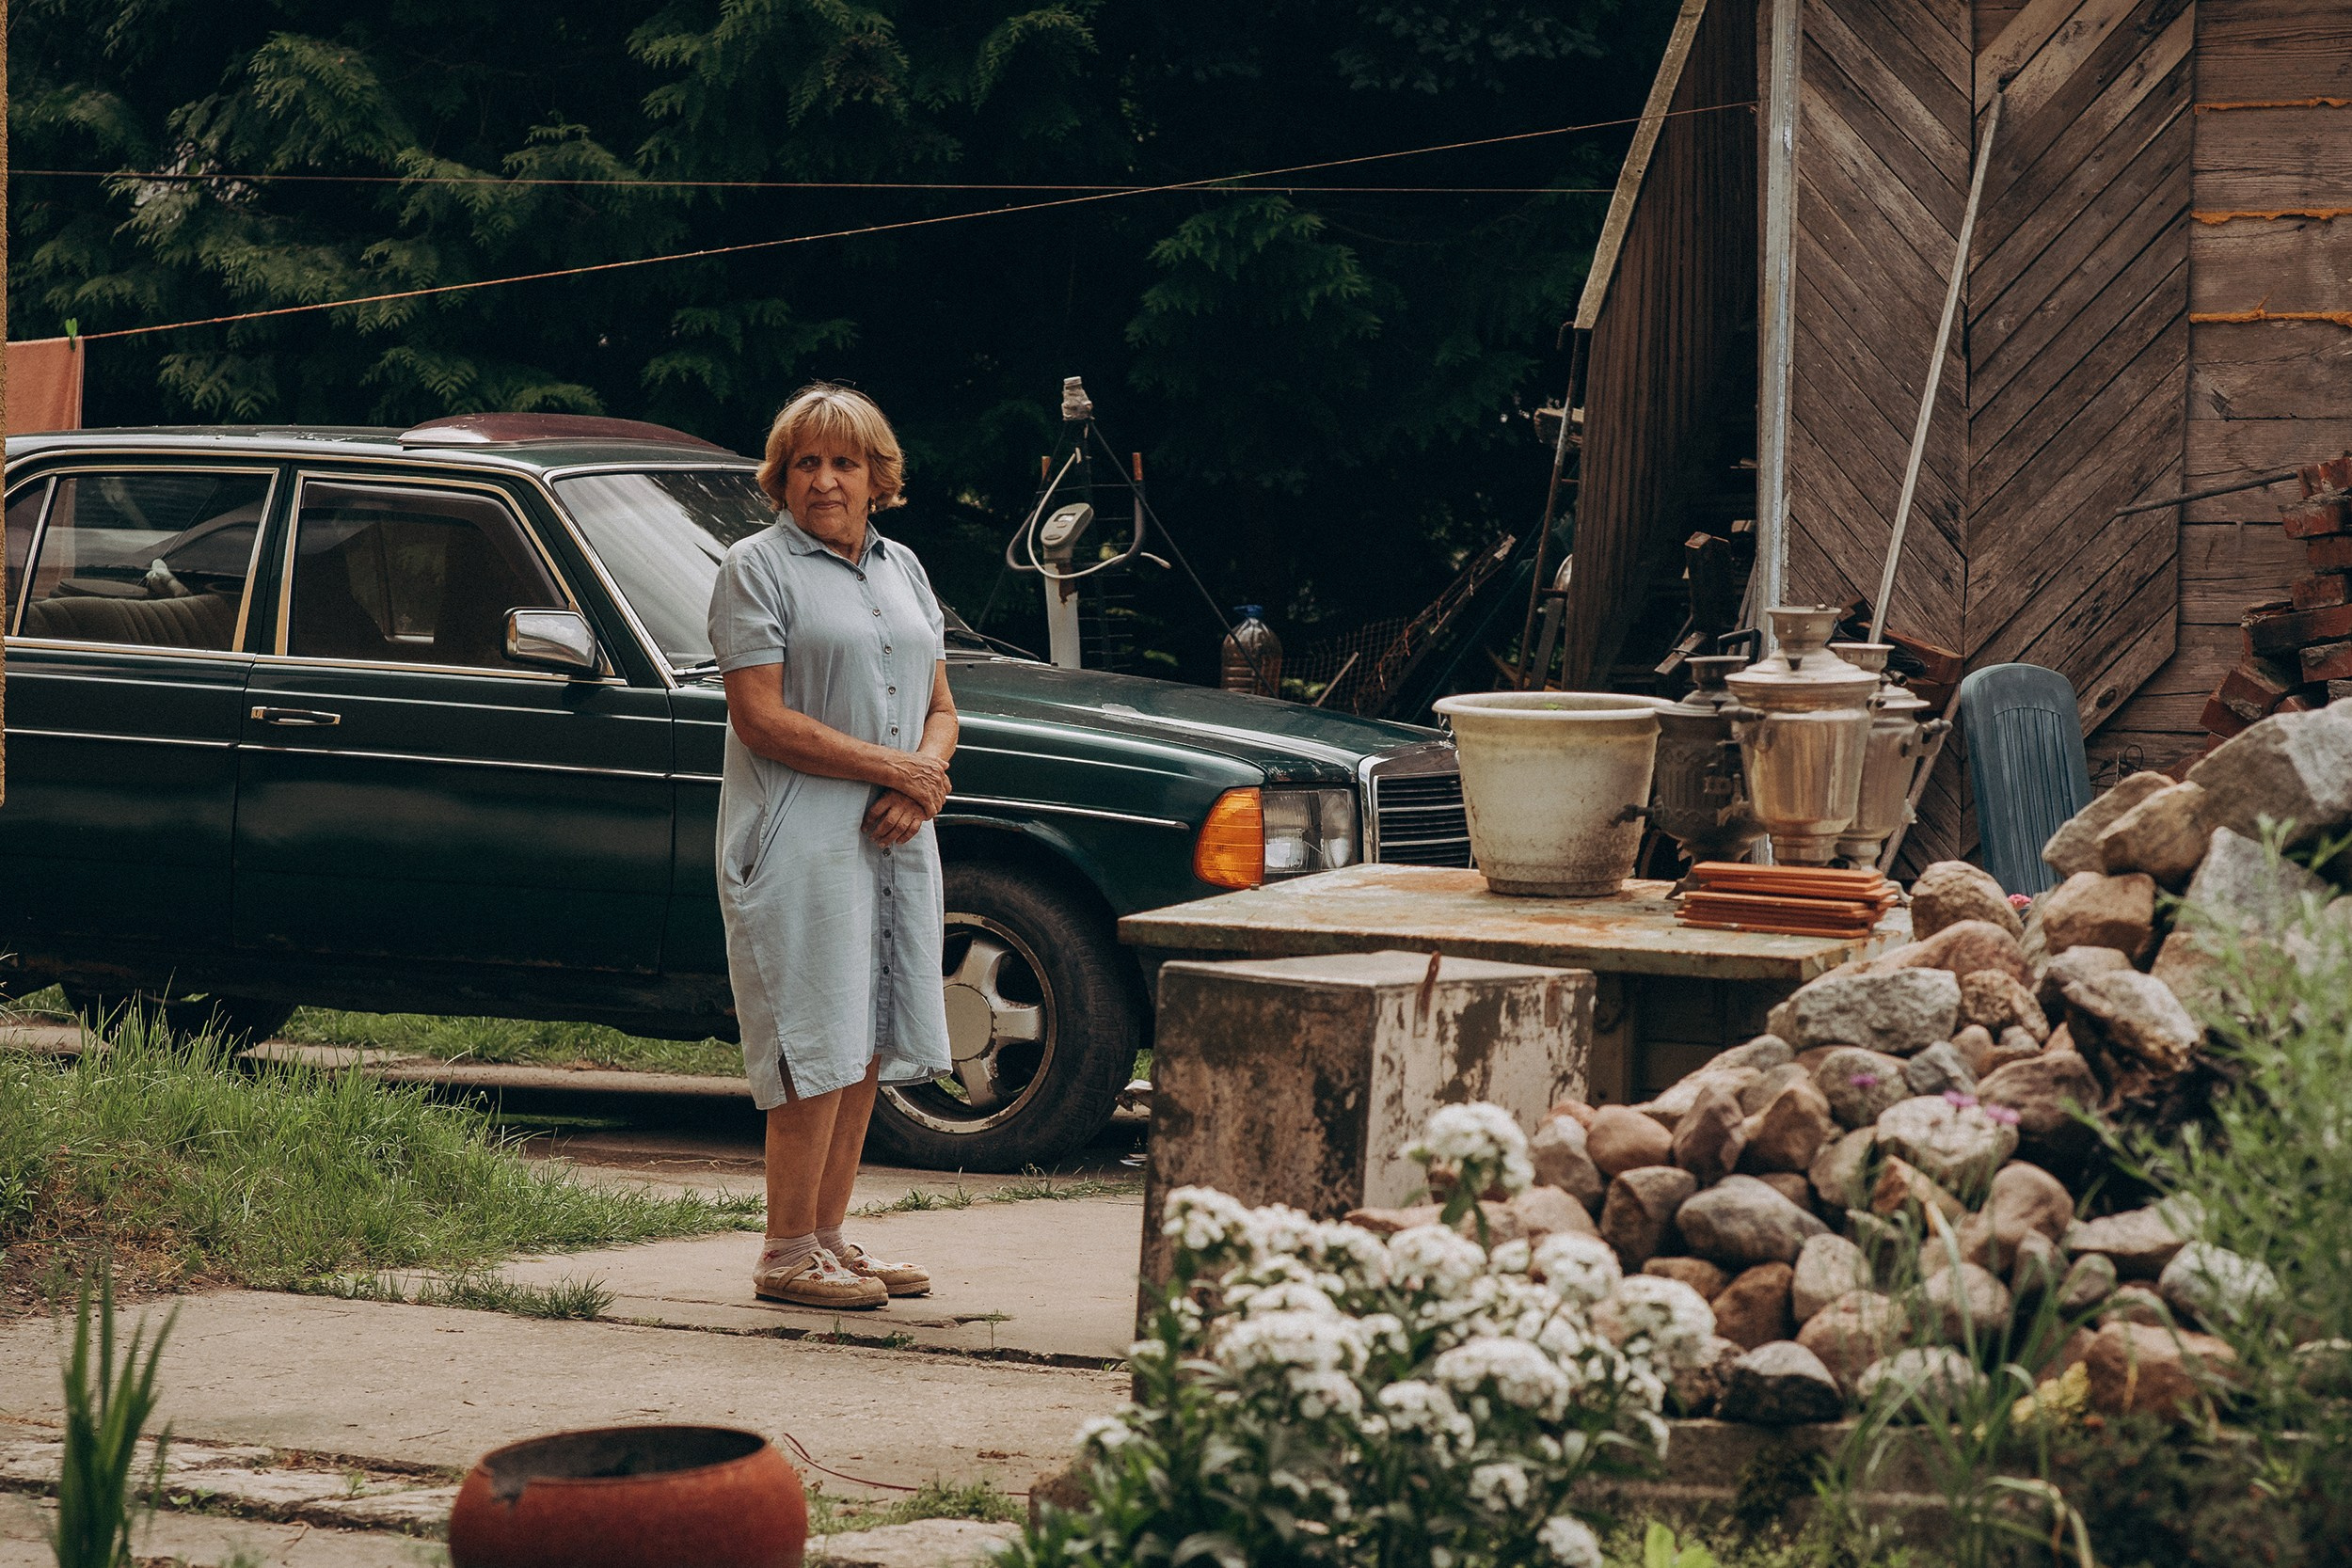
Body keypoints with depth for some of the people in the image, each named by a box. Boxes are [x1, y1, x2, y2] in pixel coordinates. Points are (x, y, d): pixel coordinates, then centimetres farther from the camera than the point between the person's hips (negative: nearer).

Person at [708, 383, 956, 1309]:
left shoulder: (901, 568, 17)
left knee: (870, 1042, 7)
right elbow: (761, 719, -12)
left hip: (895, 842, 7)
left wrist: (924, 786, -4)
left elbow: (939, 707, 18)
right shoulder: (759, 568, -3)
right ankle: (789, 1254, -3)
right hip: (801, 841, -7)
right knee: (818, 1047, -9)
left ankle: (830, 1235, 15)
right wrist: (893, 767, -14)